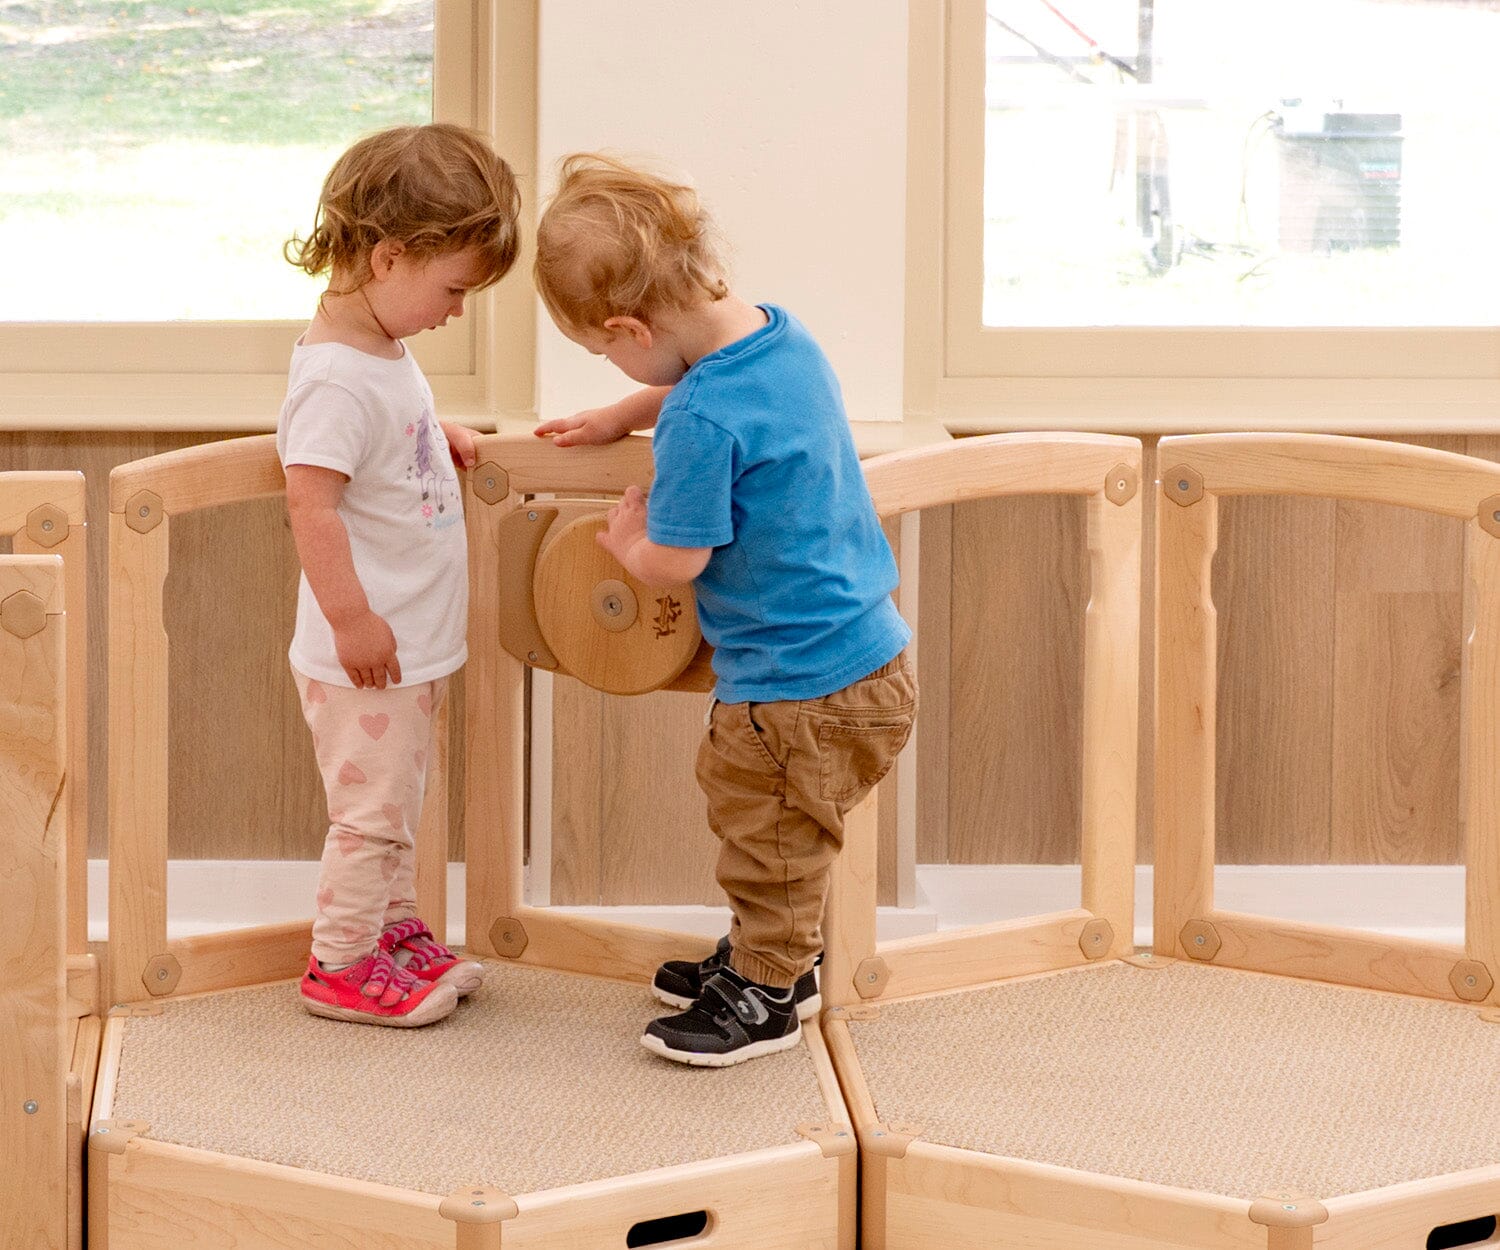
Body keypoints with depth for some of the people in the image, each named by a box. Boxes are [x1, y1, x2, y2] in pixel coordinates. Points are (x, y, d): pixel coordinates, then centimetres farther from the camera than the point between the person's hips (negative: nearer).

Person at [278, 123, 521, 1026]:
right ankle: (340, 965, 11)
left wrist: (437, 438, 17)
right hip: (367, 655, -10)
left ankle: (395, 929, 33)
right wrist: (352, 618, -26)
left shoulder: (386, 350, 8)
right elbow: (311, 502, -27)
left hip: (414, 646, 10)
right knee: (371, 810, 0)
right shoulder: (337, 378, -24)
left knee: (397, 804, 21)